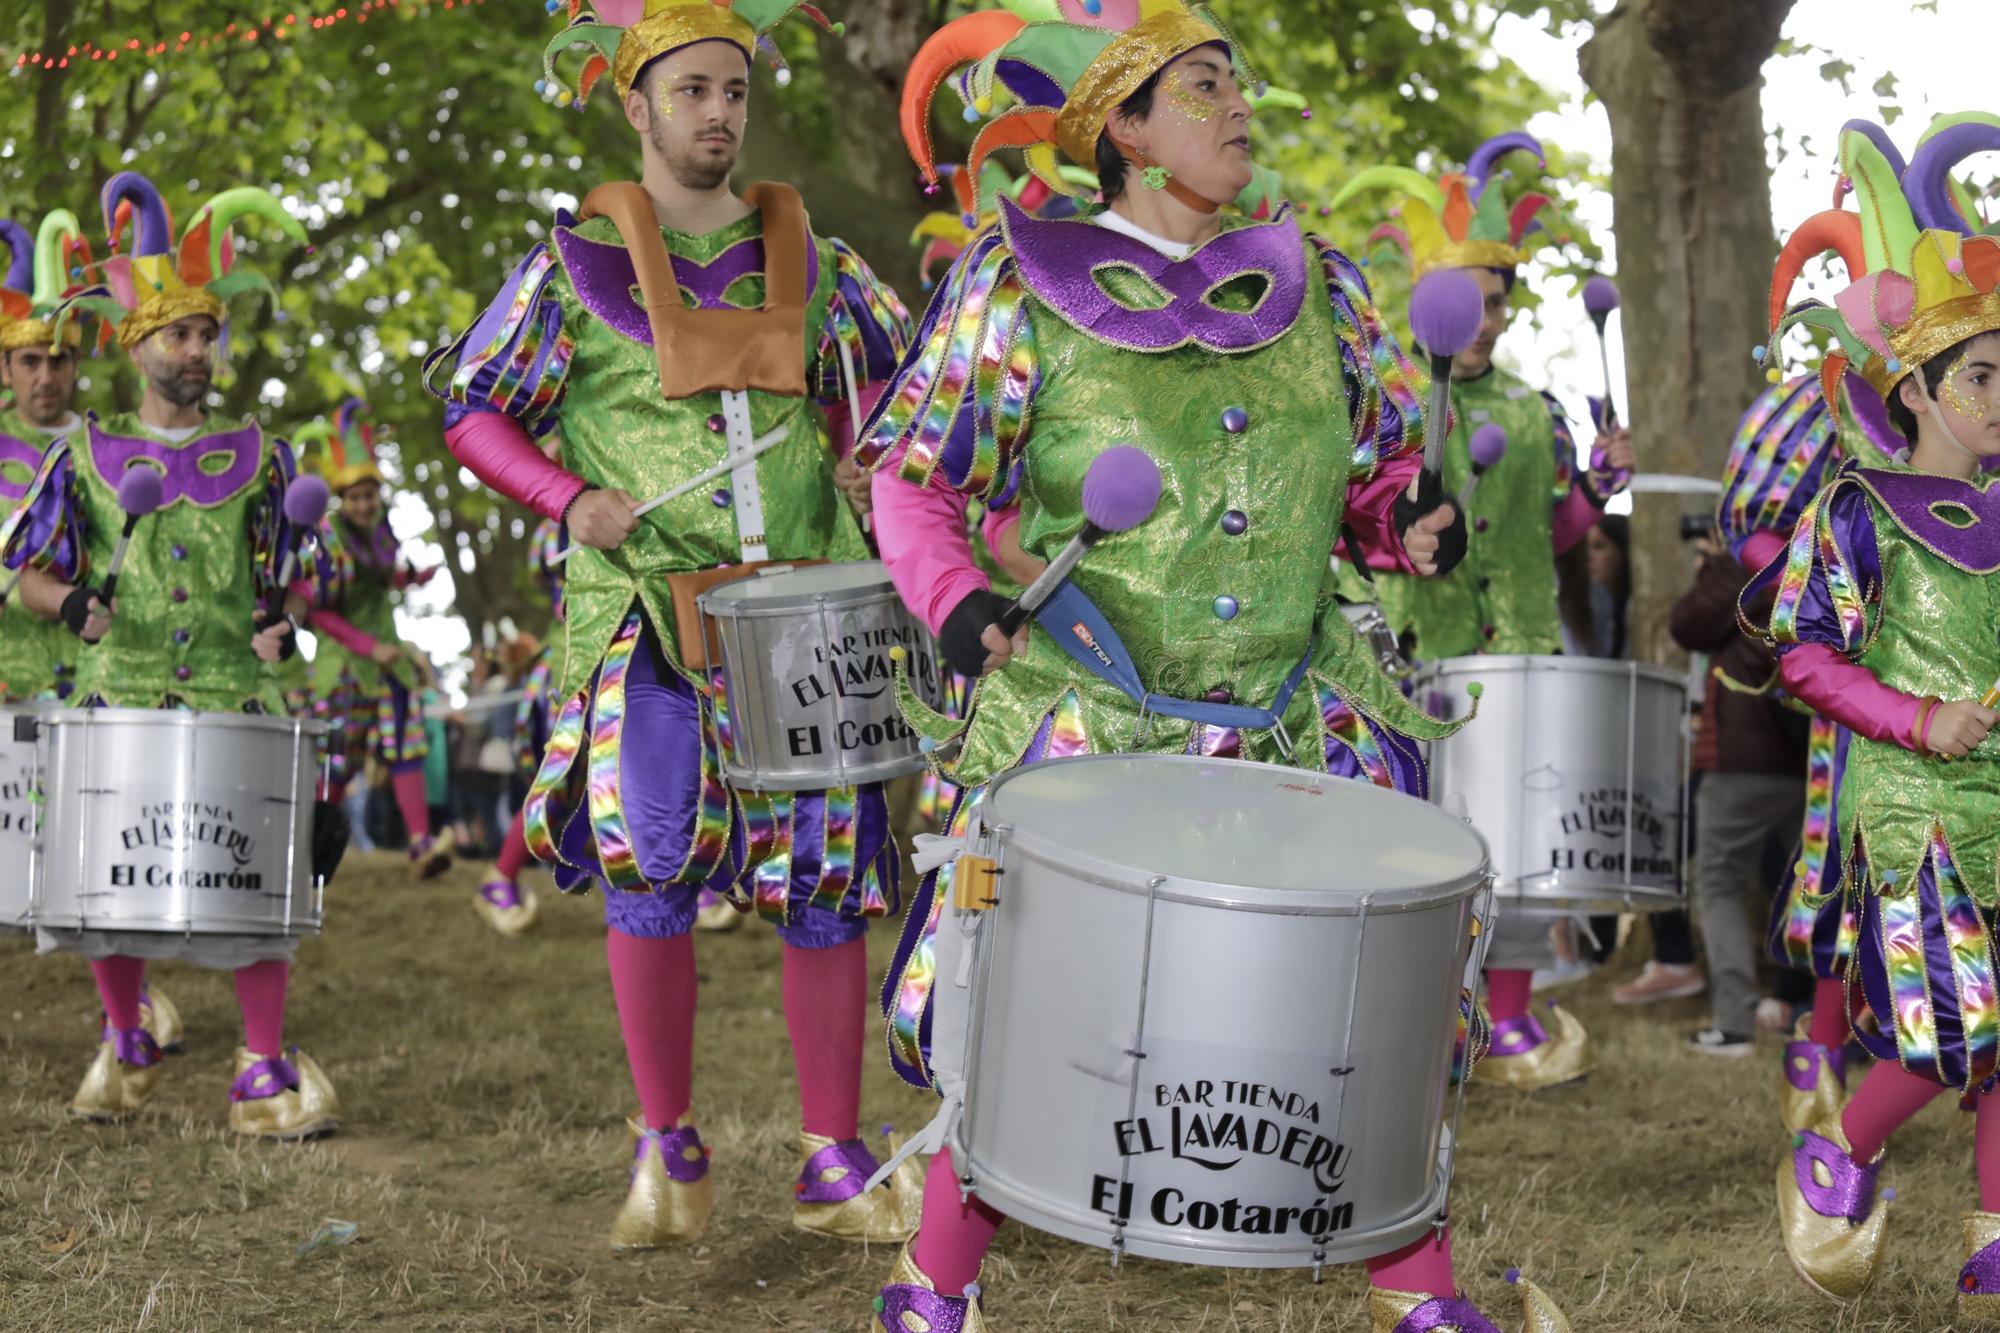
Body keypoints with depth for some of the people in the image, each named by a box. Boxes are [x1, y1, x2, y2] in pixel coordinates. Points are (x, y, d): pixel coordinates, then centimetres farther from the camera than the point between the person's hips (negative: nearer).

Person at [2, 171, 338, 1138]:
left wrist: (279, 613, -5)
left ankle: (265, 1071, -1)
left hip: (235, 696, 0)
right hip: (117, 693, 1)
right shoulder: (86, 458, 8)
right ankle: (124, 1043, 24)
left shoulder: (256, 456, 9)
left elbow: (293, 571, 16)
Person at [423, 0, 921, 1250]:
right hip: (652, 615, -3)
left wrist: (858, 461, 4)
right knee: (649, 862, -12)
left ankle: (834, 1163, 16)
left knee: (828, 883, 3)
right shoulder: (577, 264, 1)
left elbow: (895, 369, 23)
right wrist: (574, 499, -11)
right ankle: (670, 1150, 7)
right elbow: (474, 411, 3)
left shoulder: (807, 257, 9)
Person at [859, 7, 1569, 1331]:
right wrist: (959, 599, -17)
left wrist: (1410, 519, -6)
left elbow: (1380, 459, 17)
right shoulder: (1021, 286, -3)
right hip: (1082, 726, -3)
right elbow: (912, 476, 1)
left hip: (1300, 724, 4)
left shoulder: (1313, 283, 8)